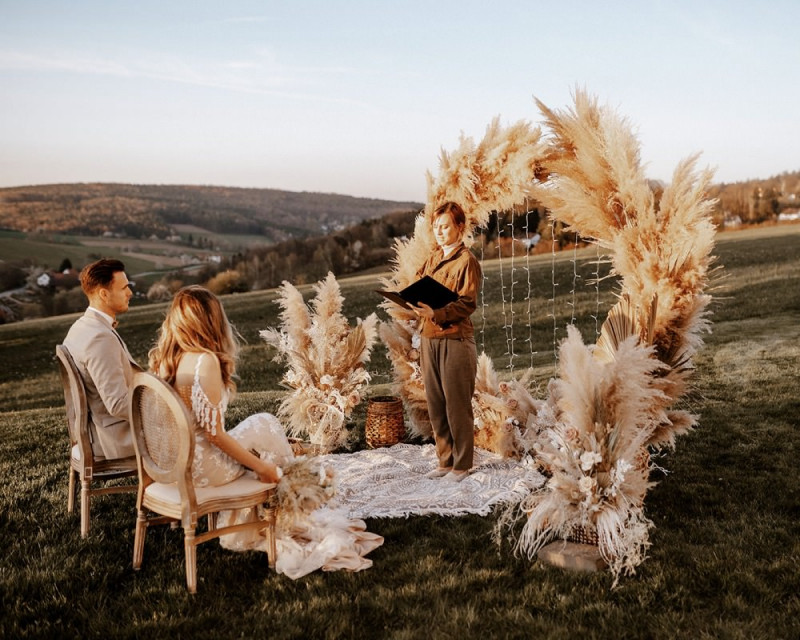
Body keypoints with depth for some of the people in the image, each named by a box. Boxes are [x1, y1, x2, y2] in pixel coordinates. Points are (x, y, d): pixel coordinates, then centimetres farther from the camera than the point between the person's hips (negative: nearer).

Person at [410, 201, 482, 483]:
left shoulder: (466, 261, -6)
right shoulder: (433, 259, 16)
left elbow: (467, 304, -14)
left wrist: (435, 313, -27)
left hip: (456, 340, -7)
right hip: (429, 340, 7)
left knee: (457, 406, 1)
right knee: (435, 406, 11)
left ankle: (462, 464, 14)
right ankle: (445, 460, 24)